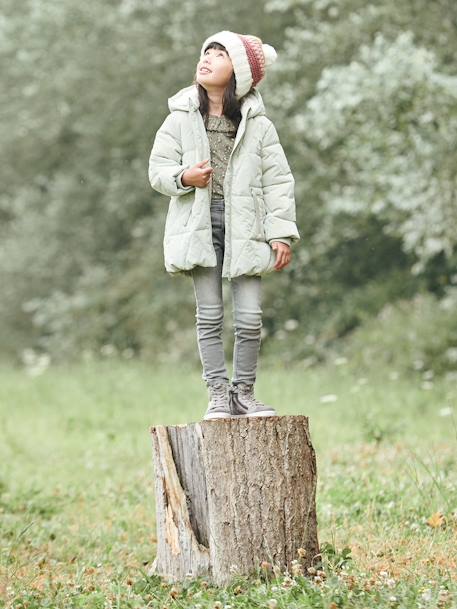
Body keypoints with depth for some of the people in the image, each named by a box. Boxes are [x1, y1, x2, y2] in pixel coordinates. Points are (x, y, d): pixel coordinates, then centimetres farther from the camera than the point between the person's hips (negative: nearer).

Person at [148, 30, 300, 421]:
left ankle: (244, 392, 11)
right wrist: (183, 177, -16)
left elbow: (278, 180, 3)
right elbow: (158, 168, 7)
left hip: (244, 227, 0)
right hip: (199, 224, 1)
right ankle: (218, 394, 7)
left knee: (250, 317, -3)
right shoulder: (181, 120, 5)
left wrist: (281, 233, -4)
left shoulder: (258, 125, 2)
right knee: (209, 315, 1)